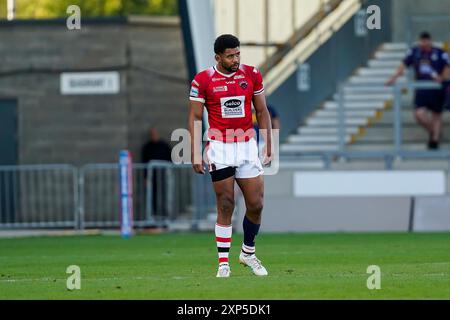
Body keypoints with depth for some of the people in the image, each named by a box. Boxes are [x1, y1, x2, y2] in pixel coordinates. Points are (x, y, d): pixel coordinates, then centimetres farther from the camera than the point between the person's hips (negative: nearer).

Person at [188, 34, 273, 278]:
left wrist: (268, 146, 6)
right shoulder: (203, 80, -4)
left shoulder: (251, 75, 3)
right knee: (225, 206, -3)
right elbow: (195, 118, -1)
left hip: (248, 146, 3)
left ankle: (248, 253, 22)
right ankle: (223, 262, 4)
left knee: (256, 204, 0)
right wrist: (196, 154, -7)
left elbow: (262, 112, 10)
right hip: (220, 149, -3)